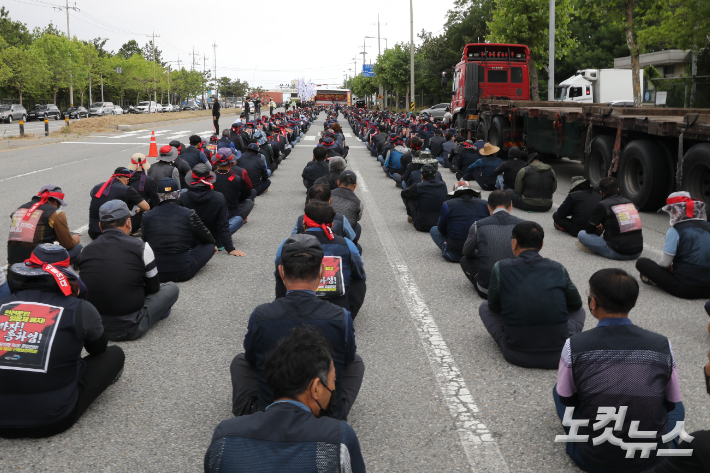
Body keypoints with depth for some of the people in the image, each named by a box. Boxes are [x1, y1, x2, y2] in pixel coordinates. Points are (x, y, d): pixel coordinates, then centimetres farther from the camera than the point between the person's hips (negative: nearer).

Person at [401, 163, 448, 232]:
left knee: (407, 197, 10)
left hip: (422, 226, -4)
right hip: (440, 223, 4)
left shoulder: (418, 187, -14)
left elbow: (403, 193, 3)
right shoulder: (442, 185, -1)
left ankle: (411, 218, 30)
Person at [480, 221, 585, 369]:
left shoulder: (501, 268, -4)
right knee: (579, 311, 30)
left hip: (517, 355, -1)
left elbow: (494, 307, 8)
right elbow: (576, 304, 15)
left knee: (484, 308, 22)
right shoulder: (558, 269, 1)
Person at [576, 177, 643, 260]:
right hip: (637, 253, 6)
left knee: (581, 234, 2)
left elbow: (589, 229, 2)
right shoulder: (630, 202, 13)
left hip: (619, 253, -5)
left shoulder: (602, 205, -4)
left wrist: (599, 230, 25)